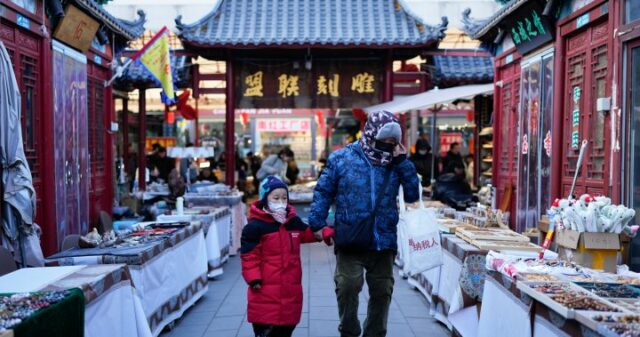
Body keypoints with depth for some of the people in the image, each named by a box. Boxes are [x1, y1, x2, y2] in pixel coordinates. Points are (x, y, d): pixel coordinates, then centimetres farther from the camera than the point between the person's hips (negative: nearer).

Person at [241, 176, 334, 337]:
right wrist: (253, 278, -19)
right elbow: (249, 256, -12)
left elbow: (308, 233, 23)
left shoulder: (294, 221, 7)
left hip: (290, 287, 6)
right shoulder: (255, 226, -12)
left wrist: (325, 233, 5)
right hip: (266, 289, -6)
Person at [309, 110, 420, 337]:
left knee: (382, 292, 12)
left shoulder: (395, 163, 6)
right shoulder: (342, 158, -2)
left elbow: (412, 195, -1)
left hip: (384, 242, 3)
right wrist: (317, 224, -7)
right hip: (350, 241, -3)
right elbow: (323, 192, 2)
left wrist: (403, 162, -7)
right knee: (348, 287, -6)